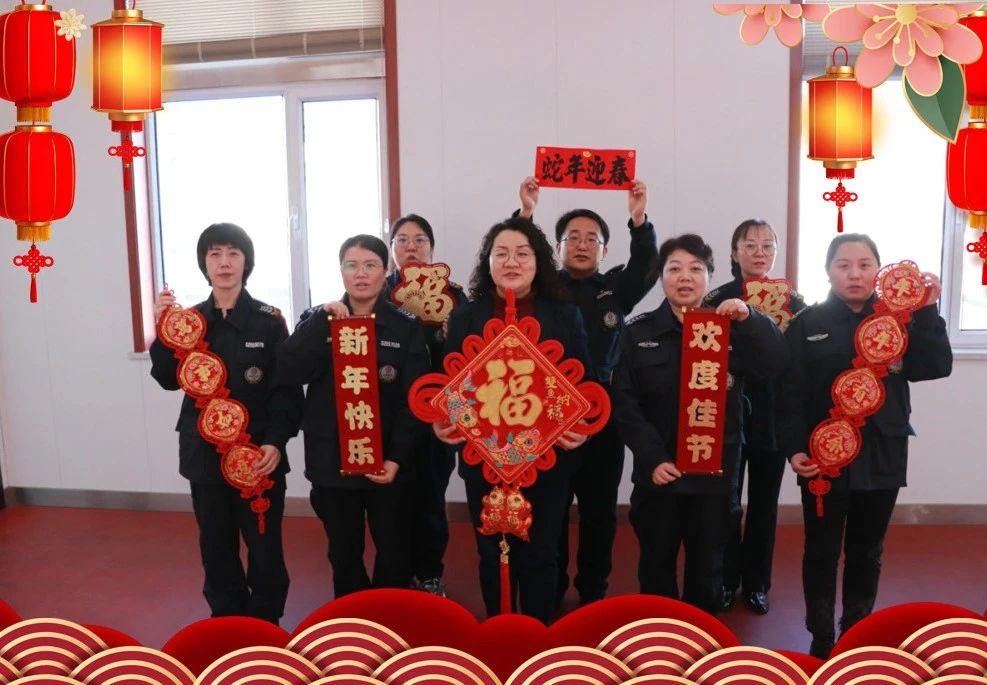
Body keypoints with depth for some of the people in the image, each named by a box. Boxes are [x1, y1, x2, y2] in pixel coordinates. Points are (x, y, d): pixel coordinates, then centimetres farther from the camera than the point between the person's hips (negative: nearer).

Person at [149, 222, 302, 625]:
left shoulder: (269, 320, -4)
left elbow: (287, 387, -7)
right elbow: (170, 380, 4)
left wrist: (276, 441, -17)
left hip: (258, 453, -3)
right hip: (206, 453, 3)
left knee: (264, 547, 2)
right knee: (216, 547, 12)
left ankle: (267, 626, 20)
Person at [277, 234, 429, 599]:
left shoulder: (406, 327, -3)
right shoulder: (318, 321, 4)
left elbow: (414, 400, -7)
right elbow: (291, 370, -13)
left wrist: (397, 458, -16)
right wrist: (323, 319, -19)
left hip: (386, 461, -2)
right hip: (332, 461, 2)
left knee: (395, 553, 8)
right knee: (343, 554, 15)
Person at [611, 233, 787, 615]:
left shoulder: (730, 327, 3)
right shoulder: (638, 332, -1)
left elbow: (776, 365, -12)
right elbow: (624, 402, -6)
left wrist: (750, 320, -26)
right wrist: (651, 458, -15)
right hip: (658, 471, -1)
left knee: (707, 566, 14)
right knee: (656, 564, 11)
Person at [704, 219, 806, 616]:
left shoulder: (792, 301, 6)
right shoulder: (718, 300, -2)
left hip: (774, 417, 2)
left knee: (764, 503, 11)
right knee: (726, 502, 4)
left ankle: (757, 583, 26)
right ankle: (725, 581, 21)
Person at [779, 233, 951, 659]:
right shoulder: (808, 324, -3)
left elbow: (935, 367, -9)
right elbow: (791, 394, -6)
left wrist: (926, 313, -17)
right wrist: (794, 448, -15)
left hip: (881, 458, 2)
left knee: (867, 553, 15)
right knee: (821, 552, 7)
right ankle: (822, 638, 22)